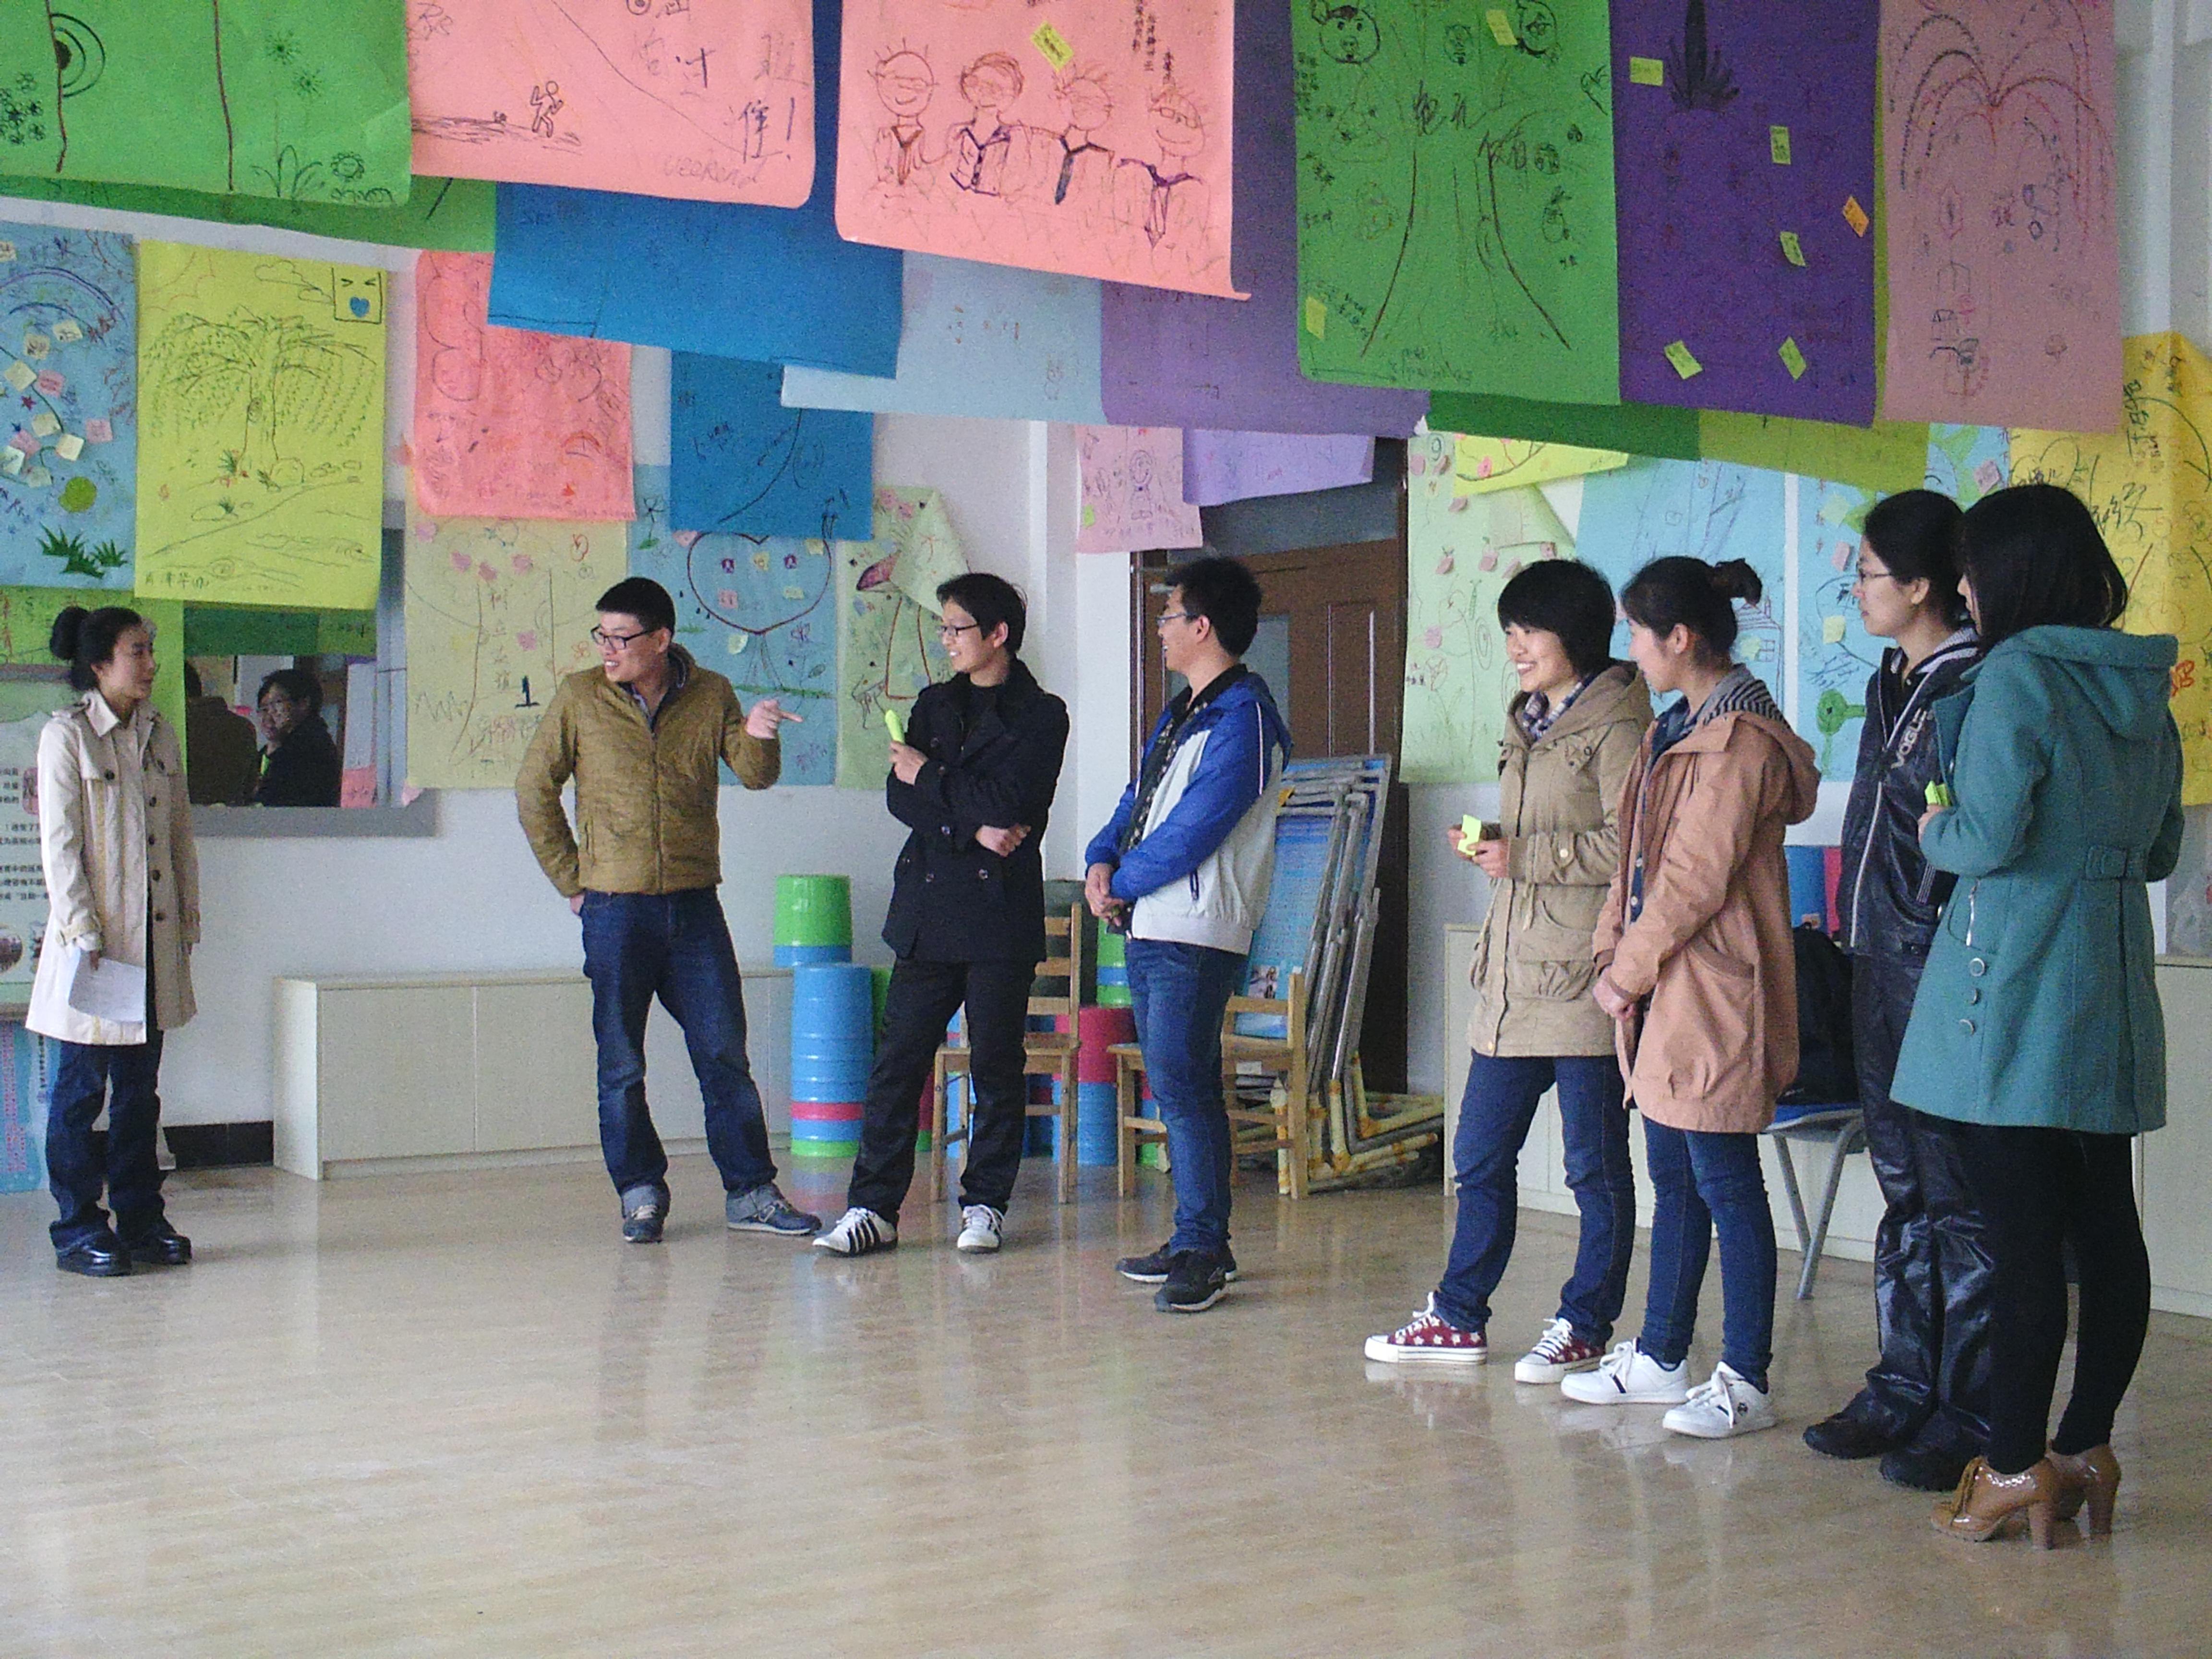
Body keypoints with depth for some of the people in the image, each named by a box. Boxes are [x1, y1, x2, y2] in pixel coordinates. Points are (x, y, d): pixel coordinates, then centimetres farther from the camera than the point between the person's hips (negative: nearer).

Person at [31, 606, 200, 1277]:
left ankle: (141, 1220, 18)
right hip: (96, 941, -6)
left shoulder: (162, 735, 11)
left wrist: (187, 919, 9)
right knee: (81, 1090, 1)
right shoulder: (66, 736, -6)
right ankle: (78, 1229, 8)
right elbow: (59, 845, -10)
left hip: (155, 941, 6)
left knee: (141, 1088, 11)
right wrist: (83, 932, -15)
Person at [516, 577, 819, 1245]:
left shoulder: (710, 695, 4)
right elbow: (534, 791, 6)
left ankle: (749, 1191, 10)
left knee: (725, 1053, 2)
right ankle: (640, 1193, 16)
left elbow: (756, 775, 1)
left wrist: (758, 737, -22)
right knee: (621, 1064, 4)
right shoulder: (580, 698, 1)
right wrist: (570, 879, 4)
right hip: (615, 907, -1)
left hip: (694, 906, 1)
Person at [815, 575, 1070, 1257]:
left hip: (1000, 909, -4)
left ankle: (985, 1203, 12)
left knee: (997, 1060, 2)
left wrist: (929, 777, -2)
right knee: (899, 1056, 0)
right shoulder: (935, 703, 17)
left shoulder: (1041, 715, 0)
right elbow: (899, 796, 5)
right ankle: (873, 1206, 2)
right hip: (928, 906, 4)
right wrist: (971, 828, -11)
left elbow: (1010, 803, -14)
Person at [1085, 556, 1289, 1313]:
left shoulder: (1243, 717, -12)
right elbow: (1140, 797, 21)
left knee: (1182, 1086, -11)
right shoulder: (1181, 712, 20)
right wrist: (1103, 860, 2)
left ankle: (1202, 1252, -7)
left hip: (1196, 936, -10)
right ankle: (1198, 1242, 20)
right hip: (1148, 929, 10)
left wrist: (1122, 884, -8)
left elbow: (1194, 830, -18)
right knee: (1176, 1085, 12)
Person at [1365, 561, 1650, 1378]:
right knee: (1479, 1155, 11)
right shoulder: (1528, 723, 18)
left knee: (1596, 1164, 3)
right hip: (1513, 974, 9)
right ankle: (1459, 1318, 20)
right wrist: (1488, 846, 6)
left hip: (1582, 976, -9)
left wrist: (1521, 856, -16)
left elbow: (1627, 846, -19)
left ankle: (1586, 1326, 13)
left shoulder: (1615, 725, -10)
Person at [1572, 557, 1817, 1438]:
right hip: (1663, 996, 10)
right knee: (1674, 1180, 16)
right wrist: (1615, 952, 7)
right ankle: (1660, 1358, 25)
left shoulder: (1742, 740, -15)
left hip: (1715, 1000, -10)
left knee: (1726, 1185, -3)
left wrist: (1628, 970, -10)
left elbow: (1696, 879, -18)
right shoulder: (1675, 728, 16)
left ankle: (1745, 1381, 4)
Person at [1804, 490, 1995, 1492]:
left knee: (1959, 1196, -3)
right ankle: (1904, 1392, 23)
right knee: (1903, 1191, 14)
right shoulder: (1889, 687, 15)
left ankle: (1969, 1418, 5)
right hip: (1880, 965, 9)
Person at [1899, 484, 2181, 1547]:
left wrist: (1935, 832, 2)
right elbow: (2159, 853, 18)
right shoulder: (2143, 691, 12)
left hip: (2013, 996, -8)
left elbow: (1988, 838, -17)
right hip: (2110, 999, 8)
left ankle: (2016, 1469, 1)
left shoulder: (2015, 678, -12)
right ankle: (2086, 1449, 18)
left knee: (2021, 1234, -4)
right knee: (2104, 1227, 10)